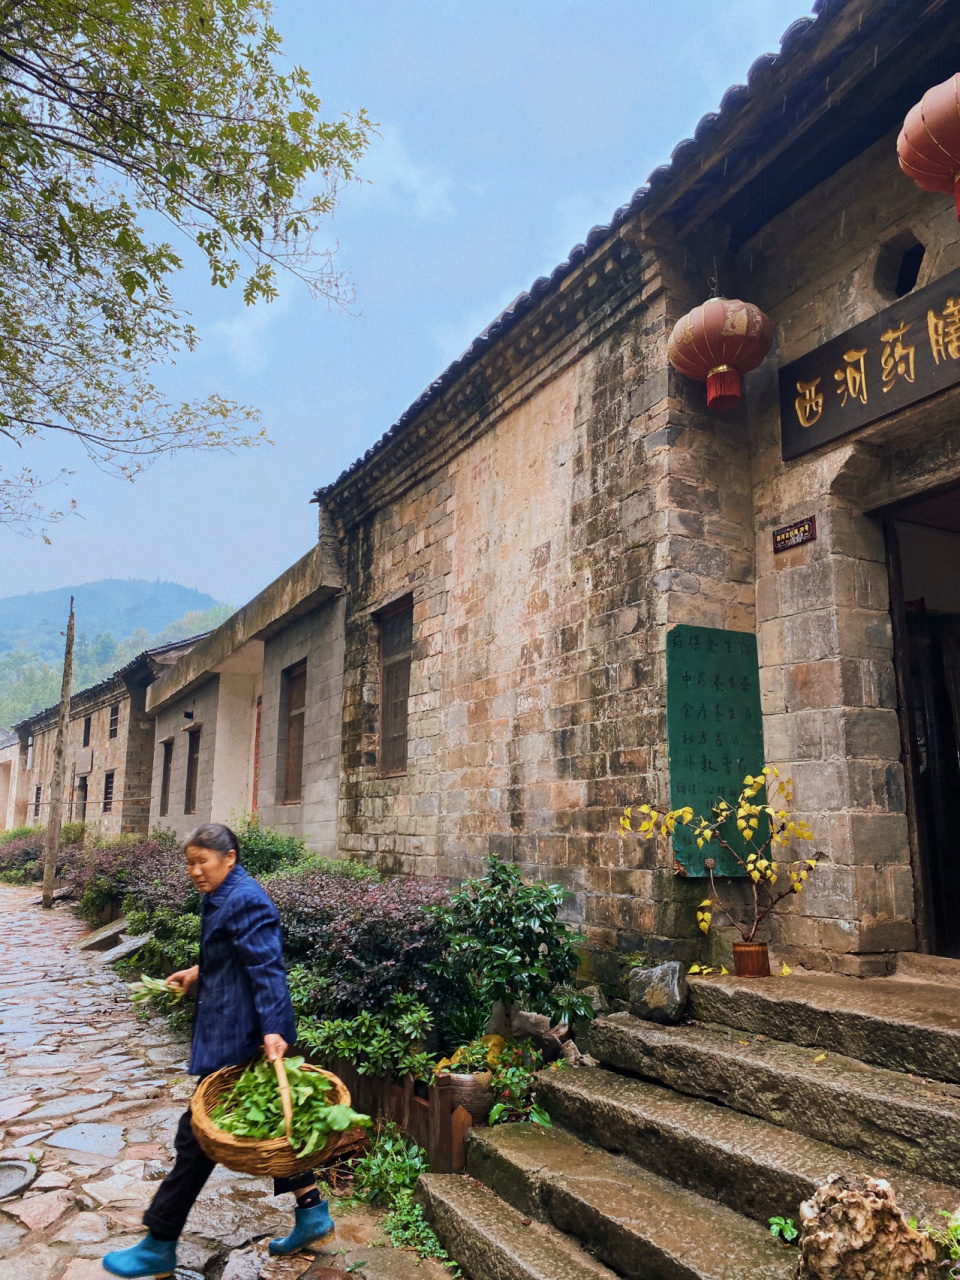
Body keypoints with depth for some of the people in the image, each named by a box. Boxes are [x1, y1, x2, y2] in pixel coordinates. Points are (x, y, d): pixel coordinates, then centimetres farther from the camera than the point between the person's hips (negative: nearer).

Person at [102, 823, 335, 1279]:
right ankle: (314, 1220, 26)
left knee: (198, 1135, 3)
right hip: (235, 1036, 11)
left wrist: (273, 1029, -33)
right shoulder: (222, 898, 11)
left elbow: (268, 969, -27)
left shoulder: (244, 901, -21)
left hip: (234, 1041, -11)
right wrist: (199, 974, 21)